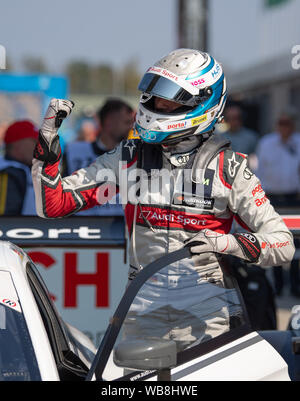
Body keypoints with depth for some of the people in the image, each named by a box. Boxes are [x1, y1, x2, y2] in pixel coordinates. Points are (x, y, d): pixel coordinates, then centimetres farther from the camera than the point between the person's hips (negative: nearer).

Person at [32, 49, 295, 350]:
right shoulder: (128, 157, 6)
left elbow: (283, 244, -4)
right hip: (143, 310, 2)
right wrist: (47, 146, -7)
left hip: (203, 315, -2)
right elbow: (52, 205, 6)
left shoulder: (227, 168, -2)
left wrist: (228, 243, -22)